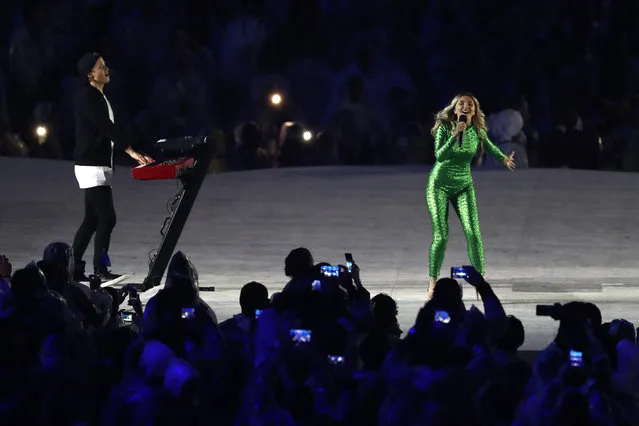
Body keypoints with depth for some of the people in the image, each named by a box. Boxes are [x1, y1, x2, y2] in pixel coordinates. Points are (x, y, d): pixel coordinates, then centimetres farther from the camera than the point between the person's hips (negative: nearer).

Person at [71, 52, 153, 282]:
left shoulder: (99, 97, 16)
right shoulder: (86, 97, -14)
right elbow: (107, 127, -23)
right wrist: (131, 151, -29)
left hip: (99, 165, 10)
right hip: (91, 166, -10)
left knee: (92, 220, 11)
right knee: (107, 218, -13)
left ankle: (74, 269, 13)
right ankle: (100, 270, -12)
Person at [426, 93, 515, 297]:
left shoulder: (478, 132, -3)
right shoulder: (444, 128, -14)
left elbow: (490, 148, 17)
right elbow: (440, 156, -26)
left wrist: (504, 158, 1)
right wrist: (455, 135, -35)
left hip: (464, 186, 3)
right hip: (439, 185, -3)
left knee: (473, 233, -11)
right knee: (441, 236, -8)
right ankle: (433, 281, 8)